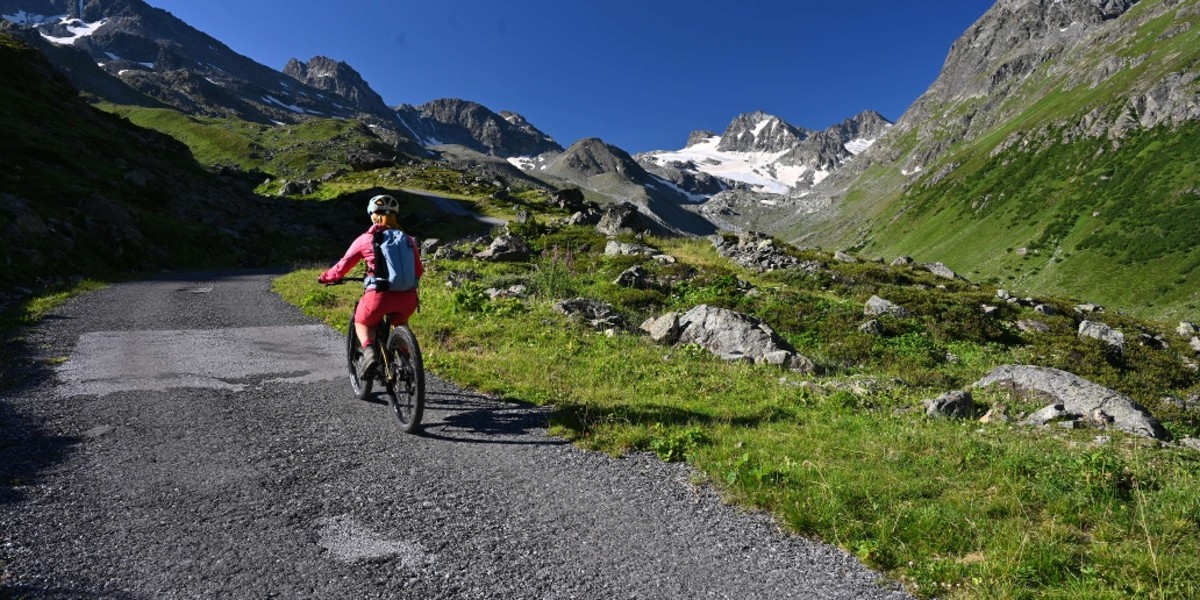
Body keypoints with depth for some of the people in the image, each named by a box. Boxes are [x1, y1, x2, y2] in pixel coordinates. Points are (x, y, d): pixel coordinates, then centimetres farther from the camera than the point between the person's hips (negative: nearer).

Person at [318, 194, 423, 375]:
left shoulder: (365, 239, 6)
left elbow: (343, 266, 11)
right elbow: (418, 271, 19)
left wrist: (325, 277, 30)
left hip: (379, 295, -3)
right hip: (408, 297, 3)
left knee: (362, 323, 27)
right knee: (400, 323, 35)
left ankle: (369, 351, -1)